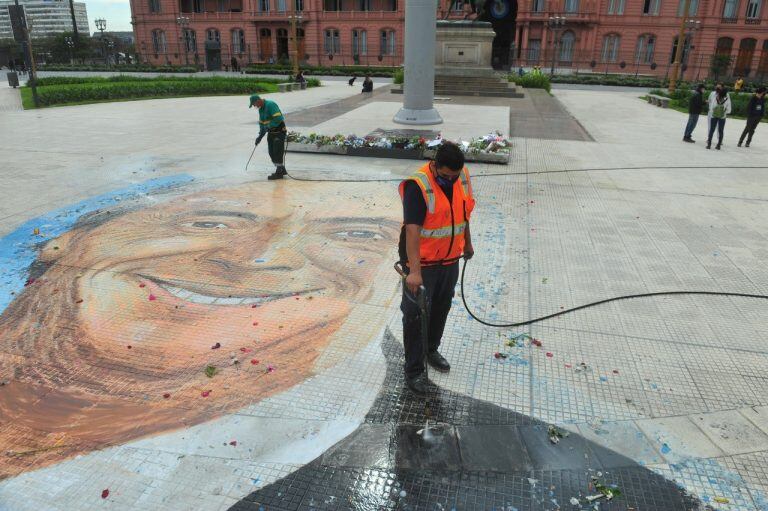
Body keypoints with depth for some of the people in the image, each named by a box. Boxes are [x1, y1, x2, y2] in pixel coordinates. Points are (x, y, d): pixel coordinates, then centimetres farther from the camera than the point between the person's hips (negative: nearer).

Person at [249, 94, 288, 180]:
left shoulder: (270, 104, -17)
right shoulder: (261, 108, 13)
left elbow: (278, 118, -27)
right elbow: (261, 122, 20)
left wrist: (269, 126, -19)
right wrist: (260, 136, 13)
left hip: (279, 131, -9)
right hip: (271, 132, 9)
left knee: (278, 152, -7)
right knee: (272, 153, 8)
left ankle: (279, 172, 1)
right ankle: (281, 170, 19)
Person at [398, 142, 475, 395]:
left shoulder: (462, 176, -2)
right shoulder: (418, 186, -25)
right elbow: (412, 230, -32)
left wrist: (467, 242, 23)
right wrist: (414, 271, -38)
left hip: (450, 258, 7)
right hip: (422, 261, -7)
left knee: (441, 308, 21)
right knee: (416, 315, 1)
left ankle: (431, 350, 43)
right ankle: (414, 370, 14)